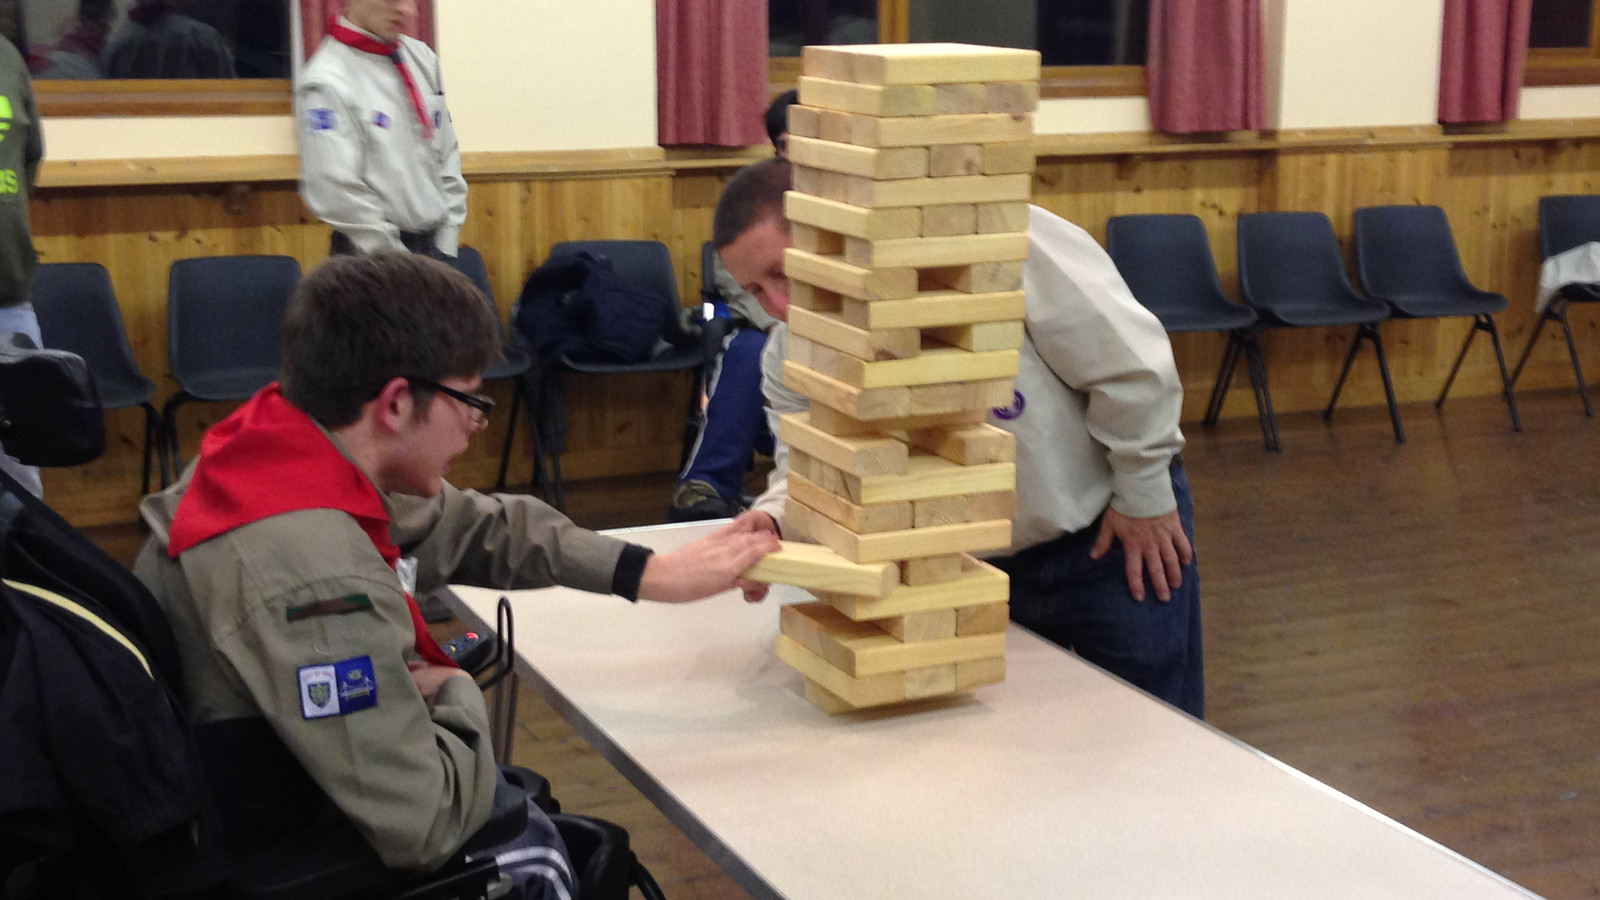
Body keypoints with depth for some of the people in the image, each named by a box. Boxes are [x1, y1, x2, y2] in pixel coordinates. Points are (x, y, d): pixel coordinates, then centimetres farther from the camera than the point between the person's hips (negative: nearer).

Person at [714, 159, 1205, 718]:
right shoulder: (790, 353, -8)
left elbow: (1129, 359, -22)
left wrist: (1144, 493, -13)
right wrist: (772, 521, -32)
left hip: (1113, 534, -4)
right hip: (970, 573, 5)